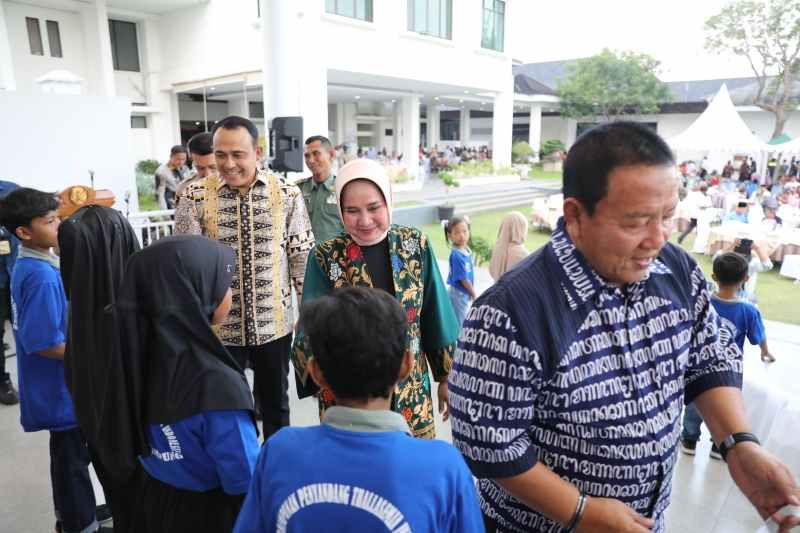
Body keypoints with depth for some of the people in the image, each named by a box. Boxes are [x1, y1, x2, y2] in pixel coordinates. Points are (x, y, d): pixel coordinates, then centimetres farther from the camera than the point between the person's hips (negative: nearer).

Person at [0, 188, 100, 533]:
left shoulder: (29, 265, 4)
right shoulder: (42, 275, -26)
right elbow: (43, 343, -27)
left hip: (58, 386, 9)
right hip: (61, 388, -9)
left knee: (68, 454, 24)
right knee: (72, 458, 8)